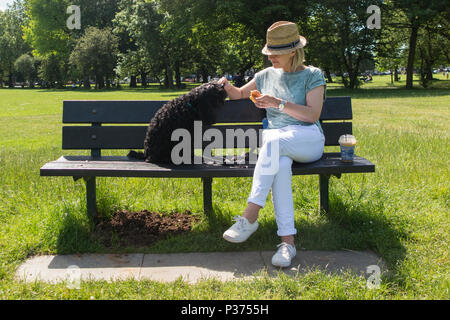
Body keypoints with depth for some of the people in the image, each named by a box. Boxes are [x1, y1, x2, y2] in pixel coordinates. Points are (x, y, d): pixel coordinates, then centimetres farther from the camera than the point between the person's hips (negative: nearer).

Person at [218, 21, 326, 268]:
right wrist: (227, 85, 8)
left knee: (273, 141, -38)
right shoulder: (267, 75, 19)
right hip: (275, 140, 3)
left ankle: (250, 217, -41)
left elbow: (313, 115, -6)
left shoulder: (313, 75, 6)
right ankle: (287, 240, -43)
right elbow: (240, 95, 32)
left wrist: (279, 103, -17)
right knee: (280, 164, -36)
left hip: (308, 139, -3)